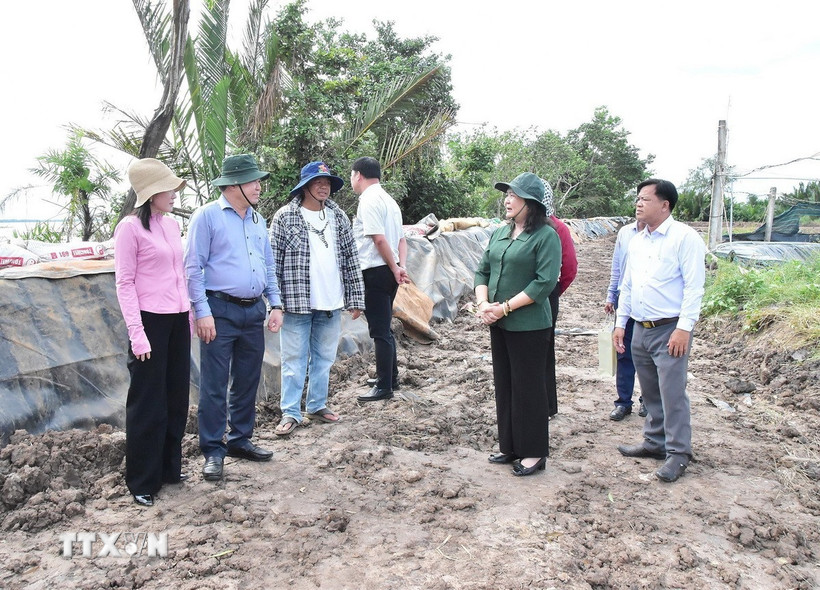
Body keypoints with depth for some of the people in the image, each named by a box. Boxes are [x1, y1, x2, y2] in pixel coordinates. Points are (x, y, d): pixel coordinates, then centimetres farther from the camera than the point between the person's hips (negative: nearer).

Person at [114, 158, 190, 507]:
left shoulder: (171, 225, 11)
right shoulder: (130, 228, -9)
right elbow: (124, 283, -11)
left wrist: (188, 315, 14)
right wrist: (136, 332, -16)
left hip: (178, 320, 7)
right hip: (151, 320, -7)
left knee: (177, 396, 13)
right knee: (147, 402, 2)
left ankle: (169, 468, 27)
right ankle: (142, 482, 15)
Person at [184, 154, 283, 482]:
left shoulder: (257, 220, 14)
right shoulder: (207, 216, -5)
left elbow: (269, 266, 19)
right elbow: (193, 267, -9)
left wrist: (275, 304, 10)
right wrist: (202, 312, -14)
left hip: (254, 311, 7)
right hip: (220, 311, -6)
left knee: (248, 382, 13)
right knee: (214, 386, -1)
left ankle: (240, 441, 27)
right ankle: (213, 452, 10)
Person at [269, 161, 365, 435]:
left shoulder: (338, 216, 8)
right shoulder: (285, 217, -4)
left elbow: (350, 258, 9)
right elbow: (274, 261, -5)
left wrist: (356, 298, 6)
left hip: (331, 303, 4)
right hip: (296, 302, -4)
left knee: (324, 358, 14)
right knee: (294, 360, 3)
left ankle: (317, 405, 29)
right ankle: (290, 413, 14)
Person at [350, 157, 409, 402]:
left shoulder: (368, 200, -12)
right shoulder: (388, 200, 17)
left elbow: (379, 238, -21)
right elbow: (401, 239, 14)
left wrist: (394, 269, -14)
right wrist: (401, 266, 3)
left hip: (374, 271, -10)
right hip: (389, 272, 10)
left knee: (380, 330, -3)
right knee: (384, 328, 19)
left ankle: (384, 387, 5)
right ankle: (391, 377, 30)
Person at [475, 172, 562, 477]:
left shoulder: (546, 235, -11)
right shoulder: (499, 233, 10)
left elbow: (545, 282, -18)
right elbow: (482, 271, 11)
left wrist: (505, 307, -18)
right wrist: (483, 304, -7)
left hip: (529, 325, -7)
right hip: (498, 324, 7)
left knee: (528, 387, 3)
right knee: (503, 384, 15)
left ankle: (534, 452, 18)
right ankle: (510, 446, 29)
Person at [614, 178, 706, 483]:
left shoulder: (684, 237, -10)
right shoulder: (637, 241, 13)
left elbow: (694, 286, -14)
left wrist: (684, 328, -19)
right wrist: (620, 323, 15)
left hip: (670, 330, -7)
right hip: (640, 330, 7)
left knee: (672, 393, -3)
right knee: (650, 392, 16)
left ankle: (678, 453, 10)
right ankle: (655, 442, 29)